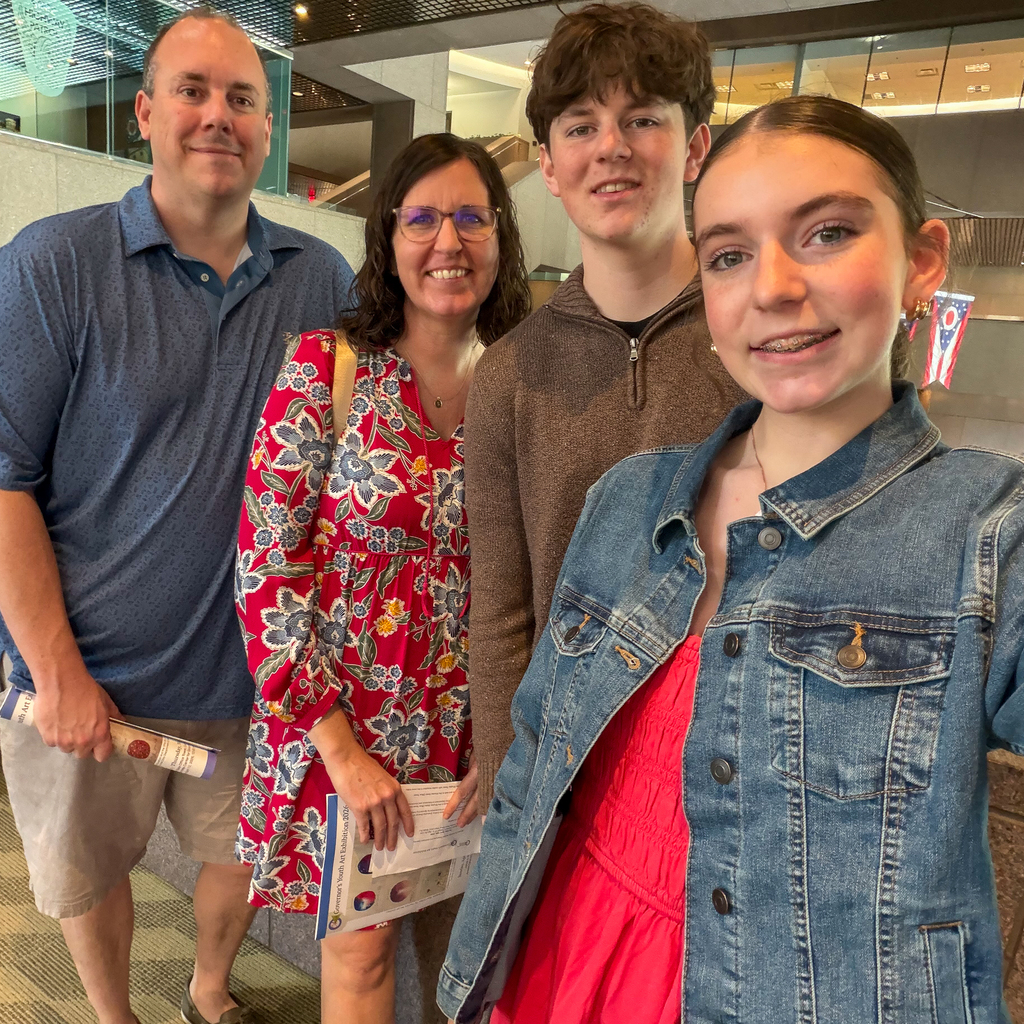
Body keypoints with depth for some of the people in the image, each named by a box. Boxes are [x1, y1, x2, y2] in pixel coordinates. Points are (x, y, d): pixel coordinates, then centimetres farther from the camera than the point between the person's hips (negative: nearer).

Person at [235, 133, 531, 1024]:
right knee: (363, 942, 12)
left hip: (474, 728, 3)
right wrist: (339, 745, -14)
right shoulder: (325, 367, -10)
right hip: (342, 715, -2)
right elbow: (264, 565, -12)